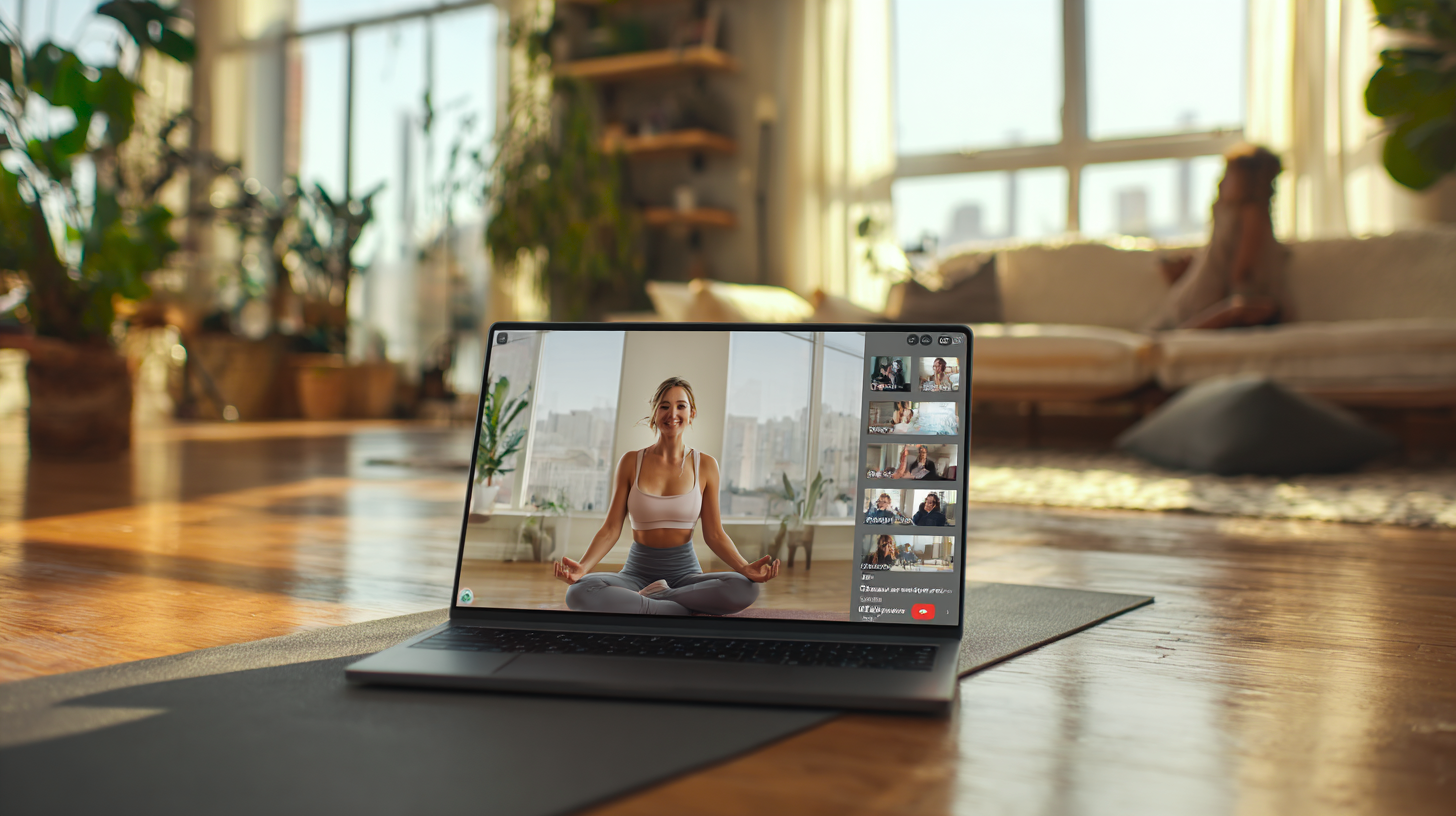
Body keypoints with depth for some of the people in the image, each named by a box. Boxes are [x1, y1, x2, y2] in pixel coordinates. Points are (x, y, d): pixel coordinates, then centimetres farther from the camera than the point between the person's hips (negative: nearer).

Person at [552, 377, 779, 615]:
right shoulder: (631, 462, 4)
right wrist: (582, 567, -19)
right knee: (579, 592, -34)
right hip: (638, 572, 0)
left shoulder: (705, 466, 4)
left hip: (685, 572, 1)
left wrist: (745, 568, -17)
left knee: (746, 589, -32)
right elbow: (611, 529, 0)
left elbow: (714, 534, 3)